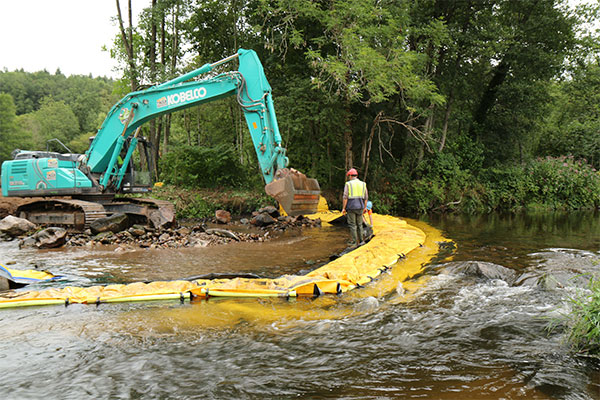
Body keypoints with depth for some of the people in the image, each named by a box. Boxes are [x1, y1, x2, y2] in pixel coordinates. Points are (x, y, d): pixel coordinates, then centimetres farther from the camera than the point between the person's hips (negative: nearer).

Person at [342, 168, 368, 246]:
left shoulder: (348, 184, -6)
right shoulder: (363, 184, 6)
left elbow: (345, 197, -11)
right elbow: (366, 197, 9)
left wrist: (343, 208, -7)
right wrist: (365, 207, 18)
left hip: (351, 207, -4)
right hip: (360, 207, 4)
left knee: (352, 225, 3)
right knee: (359, 224, 16)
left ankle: (354, 241, 4)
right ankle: (361, 240, 19)